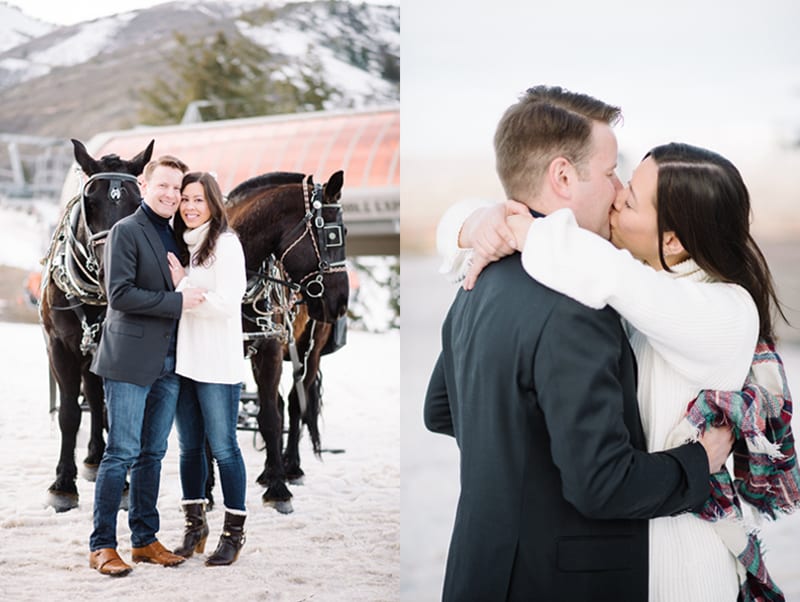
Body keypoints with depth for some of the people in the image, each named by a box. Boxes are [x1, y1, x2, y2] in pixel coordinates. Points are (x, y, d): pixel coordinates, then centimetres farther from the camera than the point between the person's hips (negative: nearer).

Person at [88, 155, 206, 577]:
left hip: (168, 364, 7)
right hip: (130, 362, -7)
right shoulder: (126, 231, -7)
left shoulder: (175, 236, 16)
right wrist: (177, 301, -17)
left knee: (152, 454, 11)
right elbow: (119, 294, -16)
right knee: (121, 453, -6)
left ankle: (145, 540, 18)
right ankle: (101, 546, 0)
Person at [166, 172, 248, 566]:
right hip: (183, 360, 7)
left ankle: (234, 533, 5)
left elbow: (227, 302, -16)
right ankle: (195, 526, 22)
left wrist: (182, 288, -11)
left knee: (223, 447, -2)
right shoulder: (181, 245, 14)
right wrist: (177, 286, 0)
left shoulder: (226, 244, -7)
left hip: (217, 364, -7)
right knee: (189, 447, 12)